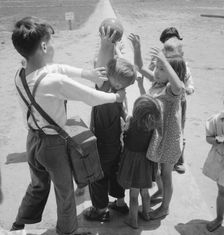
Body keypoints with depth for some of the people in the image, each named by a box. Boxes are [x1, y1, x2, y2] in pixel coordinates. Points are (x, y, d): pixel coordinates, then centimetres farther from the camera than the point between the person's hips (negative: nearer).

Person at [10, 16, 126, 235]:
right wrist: (116, 96, 0)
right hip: (54, 144, -7)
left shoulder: (19, 76, -9)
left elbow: (56, 68, 7)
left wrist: (85, 73, 9)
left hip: (32, 140, 7)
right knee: (65, 193, 19)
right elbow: (92, 98, -18)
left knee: (37, 186, 29)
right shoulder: (56, 82, -32)